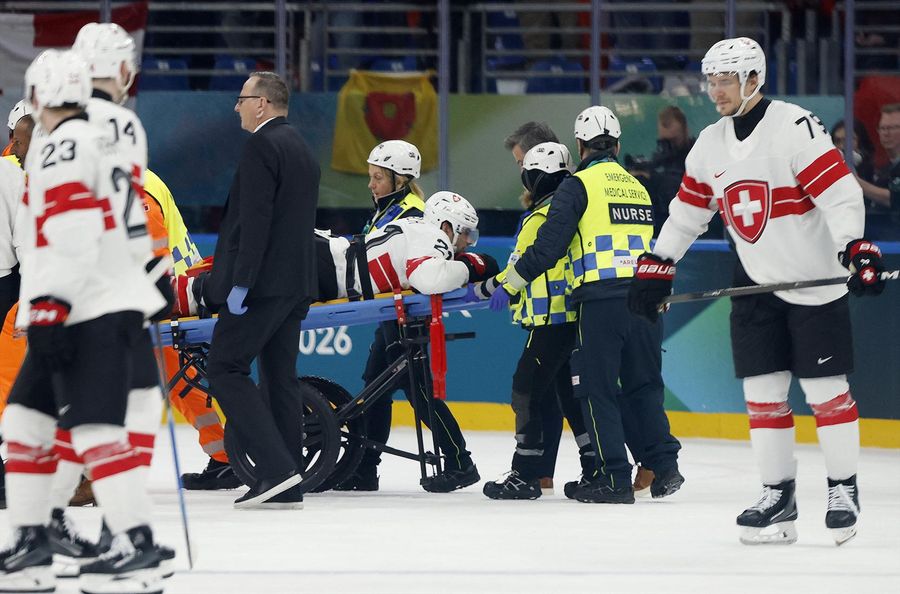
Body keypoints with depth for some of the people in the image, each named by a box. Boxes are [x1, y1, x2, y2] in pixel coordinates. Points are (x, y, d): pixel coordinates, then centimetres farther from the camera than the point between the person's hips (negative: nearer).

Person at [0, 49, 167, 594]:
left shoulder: (62, 146, -10)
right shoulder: (103, 144, 21)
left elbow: (70, 235, -21)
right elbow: (134, 235, 25)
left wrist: (49, 307, -25)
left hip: (92, 315, -10)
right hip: (115, 300, 10)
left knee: (95, 429, -15)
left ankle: (138, 549, -19)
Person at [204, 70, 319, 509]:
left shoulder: (262, 146, -12)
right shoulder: (302, 151, 18)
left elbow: (256, 219, -20)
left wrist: (240, 283, -20)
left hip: (262, 283, -9)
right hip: (296, 284, 9)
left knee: (225, 368, -7)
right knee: (280, 377, 9)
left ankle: (275, 465, -17)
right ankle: (285, 487, 7)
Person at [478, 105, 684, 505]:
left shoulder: (578, 186, -2)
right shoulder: (639, 187, 19)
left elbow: (549, 245, -9)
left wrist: (504, 284, -1)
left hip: (601, 300, -6)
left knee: (597, 389, 1)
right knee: (644, 385, 16)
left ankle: (615, 479, -2)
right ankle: (664, 467, 9)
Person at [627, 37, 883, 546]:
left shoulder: (795, 127, -17)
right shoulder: (711, 144, 6)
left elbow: (841, 193, -23)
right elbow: (688, 210, 17)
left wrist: (856, 250, -35)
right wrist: (657, 267, 14)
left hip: (815, 279, -6)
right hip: (757, 282, 6)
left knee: (825, 389, -3)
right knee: (762, 391, 3)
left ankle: (844, 489, 10)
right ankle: (779, 497, 9)